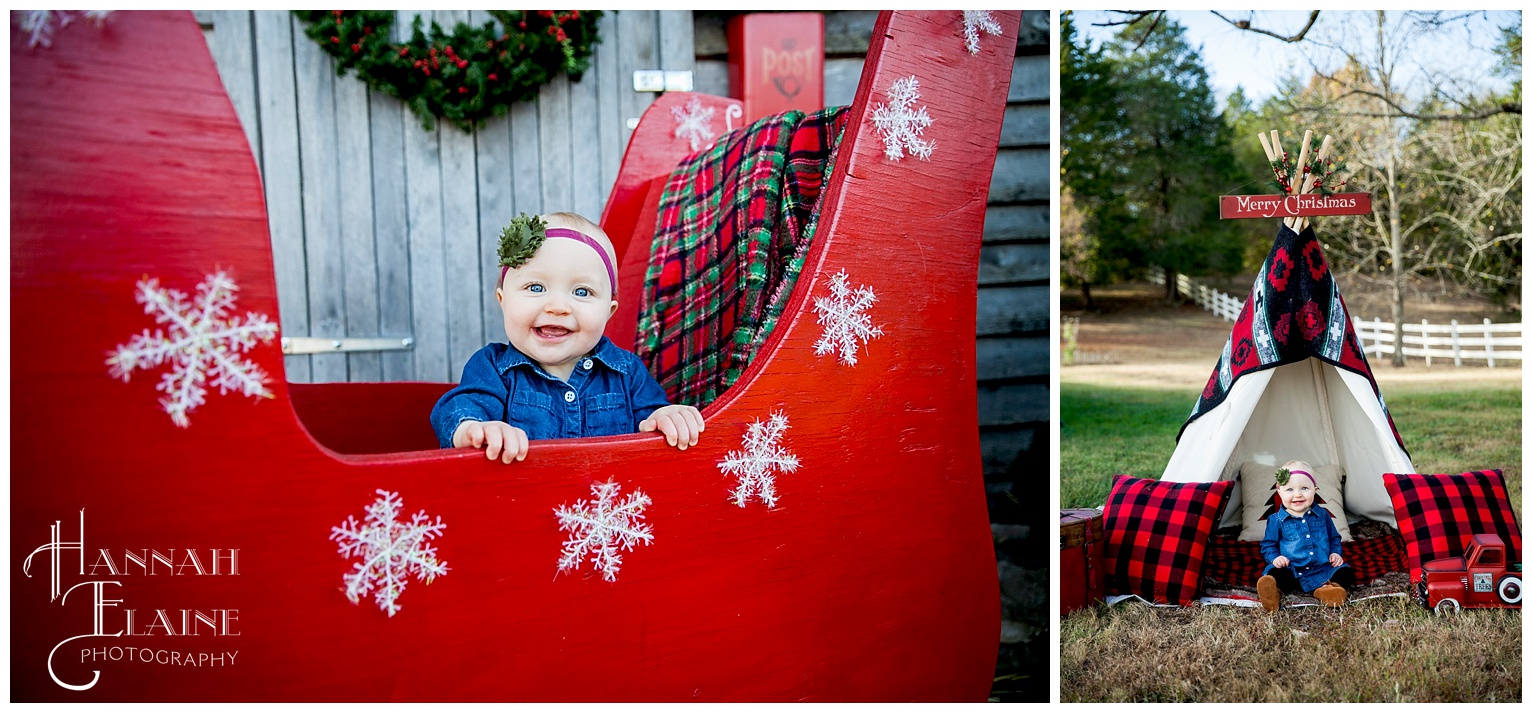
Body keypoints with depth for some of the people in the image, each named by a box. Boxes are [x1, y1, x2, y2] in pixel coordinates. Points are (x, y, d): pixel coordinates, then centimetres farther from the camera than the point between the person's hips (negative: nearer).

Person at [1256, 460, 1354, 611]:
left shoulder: (1322, 515, 13)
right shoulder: (1276, 520, 4)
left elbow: (1334, 538, 25)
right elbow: (1268, 545, 9)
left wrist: (1335, 553, 6)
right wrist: (1274, 558, -11)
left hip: (1323, 570, 4)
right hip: (1291, 573, -3)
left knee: (1345, 572, -21)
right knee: (1274, 574, -34)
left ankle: (1327, 588, -43)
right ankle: (1272, 592, -62)